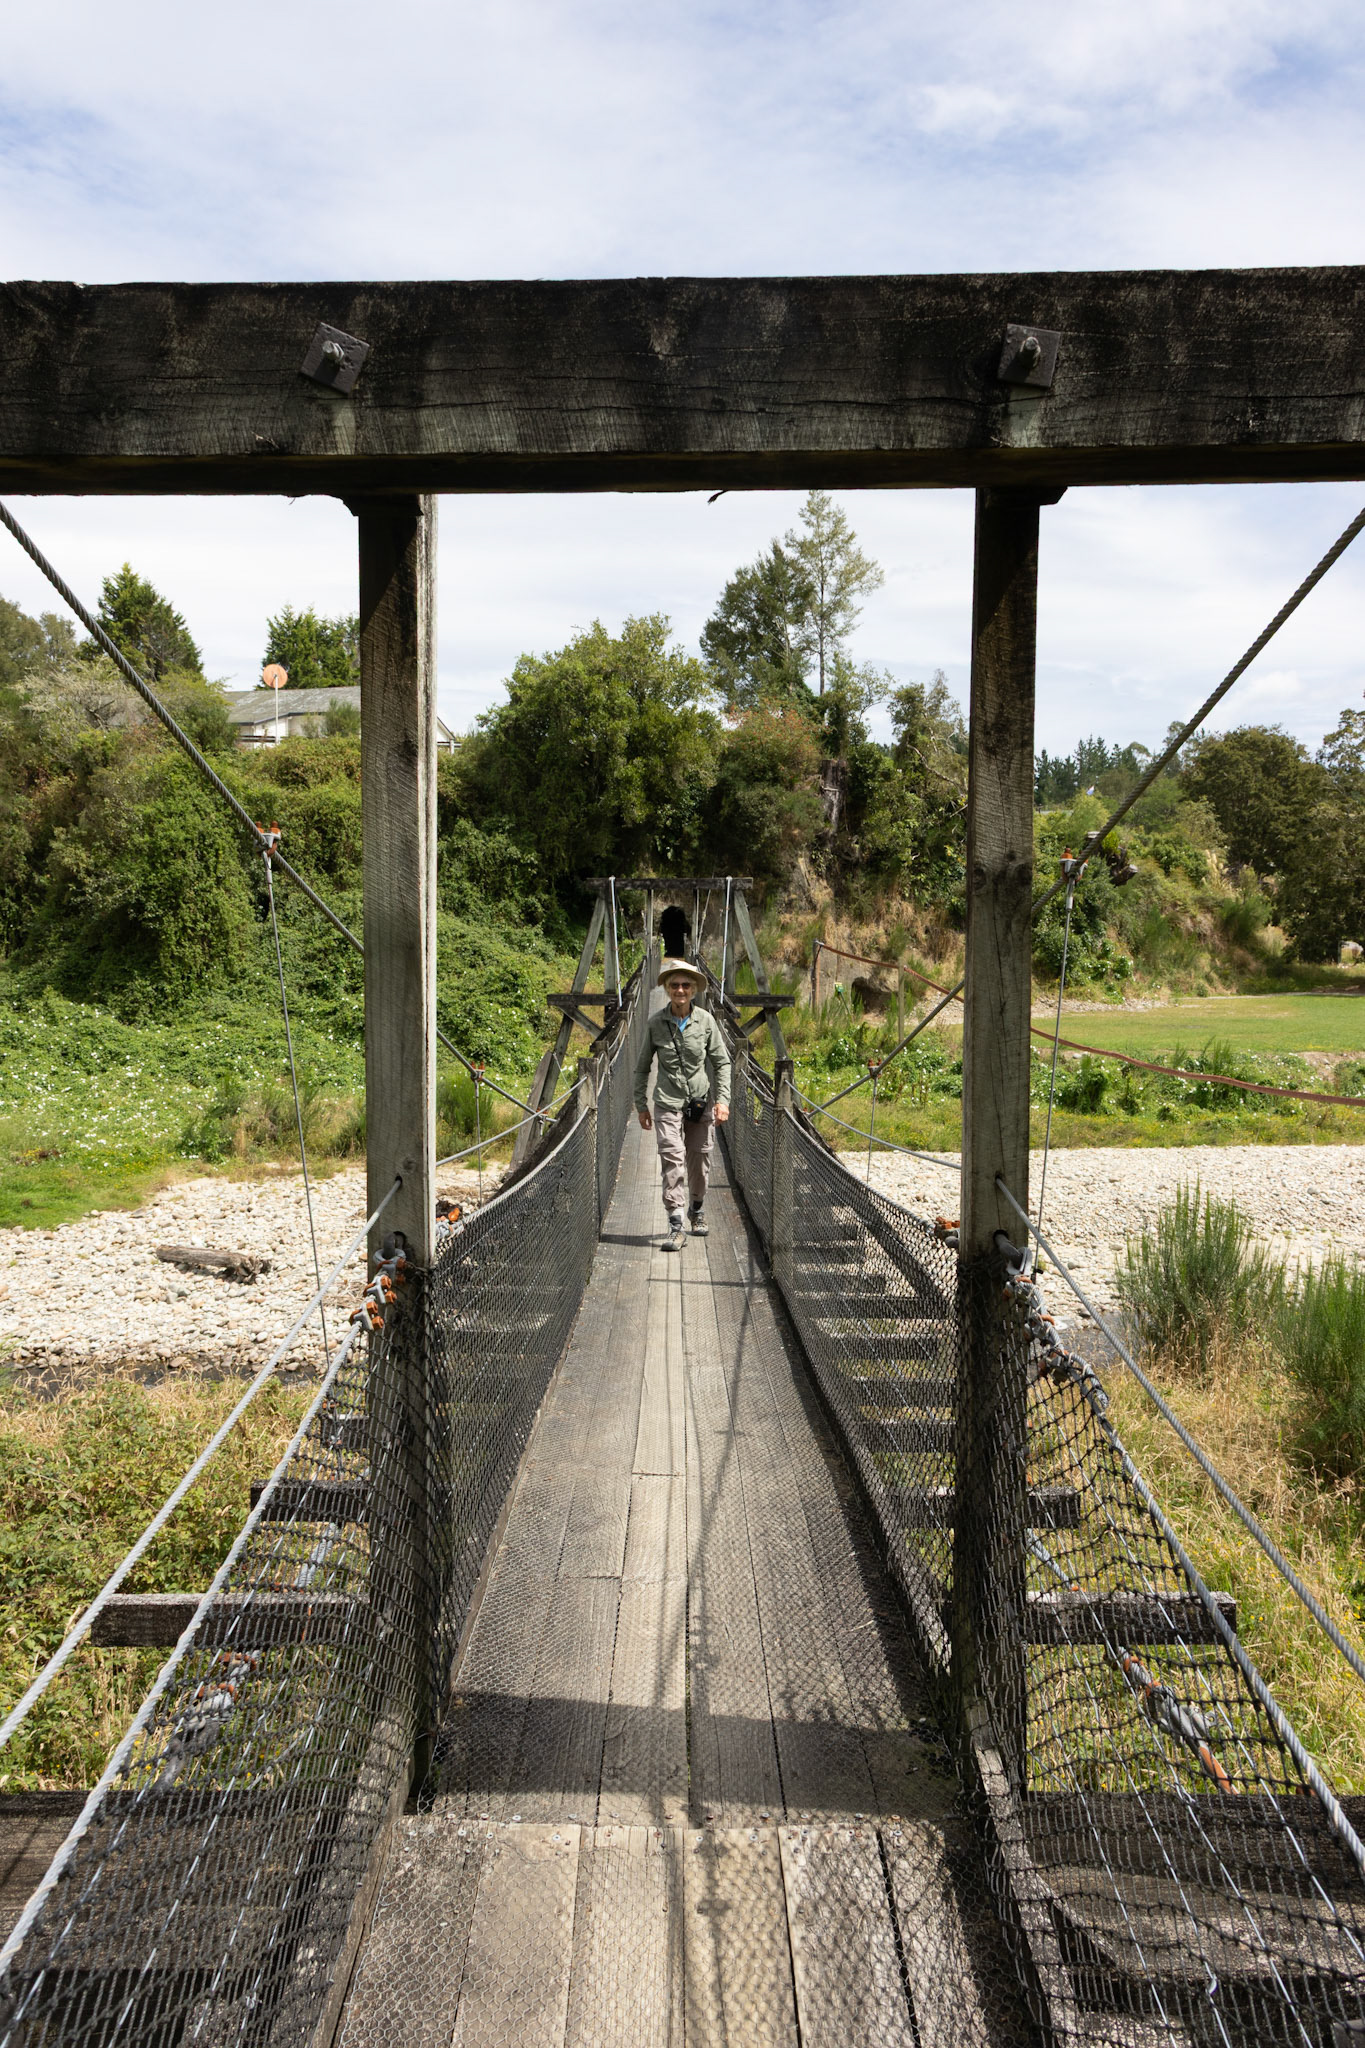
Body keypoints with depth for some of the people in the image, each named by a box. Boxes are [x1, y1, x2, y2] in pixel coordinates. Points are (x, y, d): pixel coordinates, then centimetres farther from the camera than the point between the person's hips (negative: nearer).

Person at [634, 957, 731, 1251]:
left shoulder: (705, 1020, -1)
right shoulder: (655, 1023, -2)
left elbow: (722, 1062, 5)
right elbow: (642, 1066, 8)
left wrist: (723, 1100, -3)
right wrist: (640, 1105, 7)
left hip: (701, 1101, 1)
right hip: (668, 1103, -1)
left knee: (699, 1160, 9)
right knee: (672, 1160, -12)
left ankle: (697, 1211, 34)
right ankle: (676, 1225, -11)